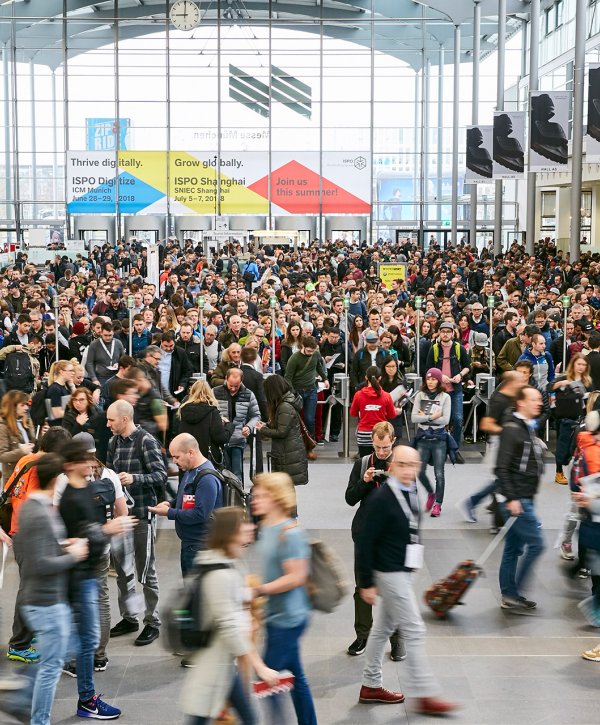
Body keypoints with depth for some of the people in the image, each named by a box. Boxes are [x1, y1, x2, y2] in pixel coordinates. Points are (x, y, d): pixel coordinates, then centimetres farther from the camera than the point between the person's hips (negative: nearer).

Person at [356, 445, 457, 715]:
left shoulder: (410, 492, 5)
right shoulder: (381, 498, -22)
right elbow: (365, 542, -20)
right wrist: (367, 583, -18)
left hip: (402, 570, 9)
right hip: (390, 573, -9)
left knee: (383, 628, 16)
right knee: (414, 631, -4)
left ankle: (371, 685, 28)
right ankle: (425, 695, 4)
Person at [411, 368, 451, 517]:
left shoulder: (445, 397, -1)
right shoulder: (420, 395, 4)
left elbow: (445, 419, -11)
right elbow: (413, 417, -5)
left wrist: (425, 417, -9)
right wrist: (432, 417, -14)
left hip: (438, 439, -2)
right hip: (423, 438, 2)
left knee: (439, 473, 1)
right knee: (420, 471, 3)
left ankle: (438, 504, 12)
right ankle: (430, 494, 30)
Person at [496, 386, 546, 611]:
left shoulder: (529, 429, 15)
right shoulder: (512, 430, -15)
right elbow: (502, 468, -20)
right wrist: (511, 499, -23)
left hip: (525, 499, 9)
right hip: (516, 500, -9)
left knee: (513, 549, 12)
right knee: (536, 543, -7)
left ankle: (509, 597, 19)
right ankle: (513, 593, 0)